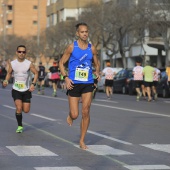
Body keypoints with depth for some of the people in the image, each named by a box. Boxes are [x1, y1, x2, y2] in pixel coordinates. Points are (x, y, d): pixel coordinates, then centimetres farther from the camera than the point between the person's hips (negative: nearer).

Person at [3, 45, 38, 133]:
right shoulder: (12, 63, -3)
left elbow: (36, 73, -1)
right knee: (19, 108, -16)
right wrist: (6, 80, -8)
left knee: (26, 110, 0)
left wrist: (33, 84, -14)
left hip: (26, 90, 0)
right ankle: (20, 126, 3)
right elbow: (9, 73, 11)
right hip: (16, 90, 0)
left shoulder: (29, 64, -8)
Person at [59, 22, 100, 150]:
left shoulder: (92, 48, 5)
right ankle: (70, 116, 35)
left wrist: (97, 72, -2)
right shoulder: (72, 47, -2)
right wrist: (66, 77, -10)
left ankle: (82, 141, 8)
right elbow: (62, 63, 3)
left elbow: (97, 64, 20)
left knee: (86, 112, -4)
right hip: (74, 84, -2)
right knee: (75, 115, -4)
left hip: (88, 83, 2)